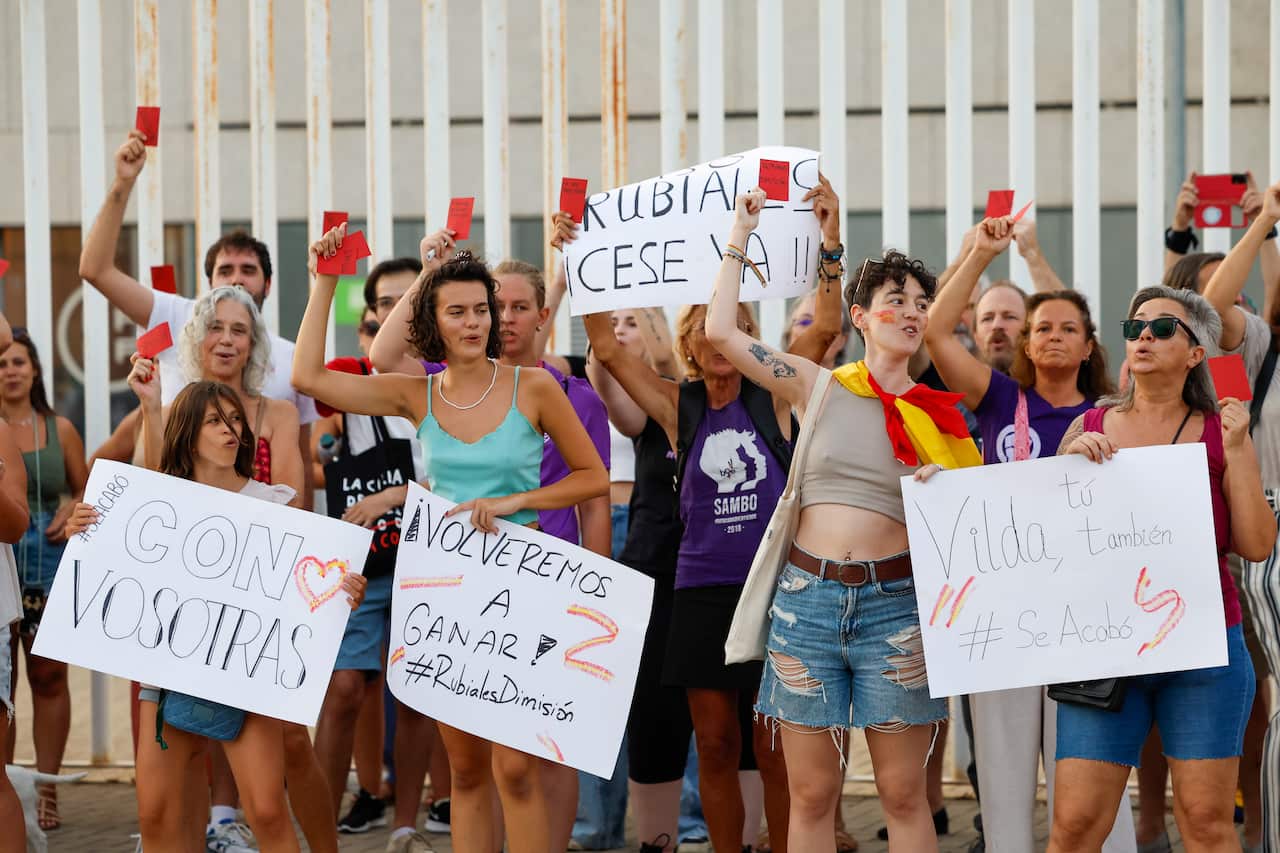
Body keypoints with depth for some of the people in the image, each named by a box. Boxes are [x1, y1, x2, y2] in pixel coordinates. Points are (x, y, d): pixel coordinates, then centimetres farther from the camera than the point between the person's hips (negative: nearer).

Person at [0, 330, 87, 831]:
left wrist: (71, 514, -4)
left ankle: (46, 790, 9)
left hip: (49, 561, 2)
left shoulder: (59, 430, 8)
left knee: (48, 677, 3)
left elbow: (85, 492, 15)